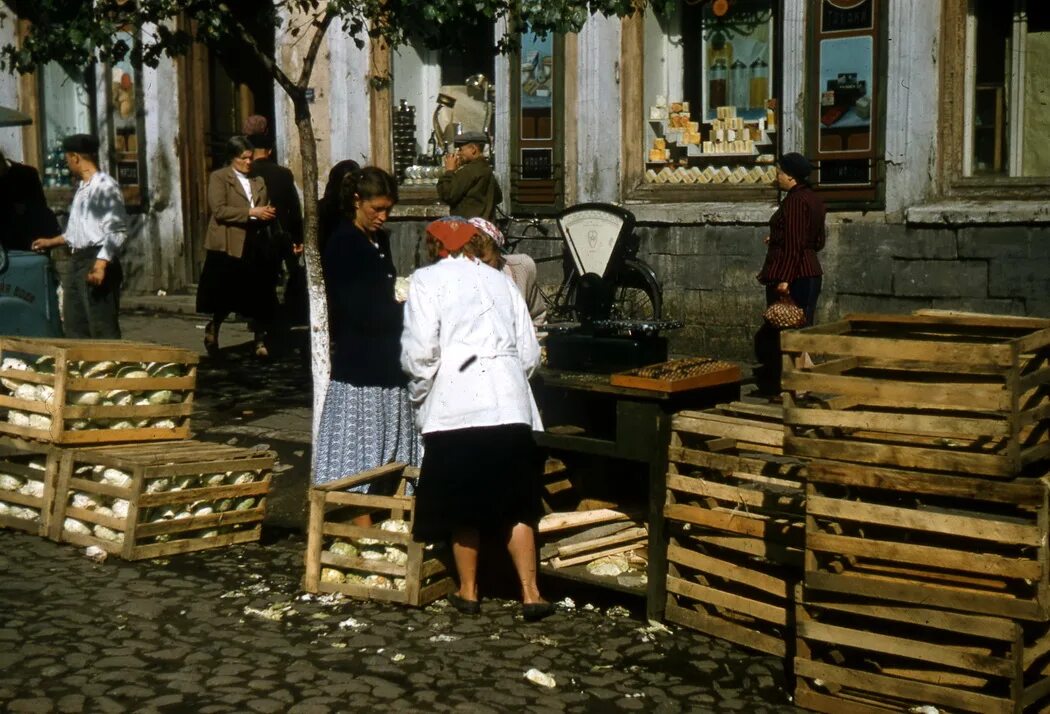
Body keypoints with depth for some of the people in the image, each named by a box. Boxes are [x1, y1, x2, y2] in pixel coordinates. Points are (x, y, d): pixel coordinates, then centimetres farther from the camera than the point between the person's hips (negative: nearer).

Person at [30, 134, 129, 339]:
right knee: (73, 326, 13)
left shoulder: (105, 185, -12)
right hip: (77, 260, 10)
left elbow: (116, 232, -19)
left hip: (96, 260, -10)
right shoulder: (82, 187, 18)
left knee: (102, 328, -10)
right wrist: (51, 242, 37)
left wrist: (101, 264, -27)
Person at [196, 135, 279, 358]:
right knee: (228, 297, 0)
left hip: (255, 246, 5)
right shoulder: (219, 177, 1)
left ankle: (260, 340, 10)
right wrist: (250, 213, -17)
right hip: (229, 246, -4)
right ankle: (213, 329, 24)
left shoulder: (258, 181, 17)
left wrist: (267, 214, 0)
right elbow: (219, 210, -12)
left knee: (259, 298, 1)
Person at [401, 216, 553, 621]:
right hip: (509, 404, 3)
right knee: (515, 504, 9)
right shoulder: (500, 281, 15)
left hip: (455, 406, -3)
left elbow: (421, 350, -8)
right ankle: (530, 593, 5)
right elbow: (529, 352, 12)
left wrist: (419, 393, 8)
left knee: (462, 503, 10)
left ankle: (468, 591, 20)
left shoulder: (427, 280, 4)